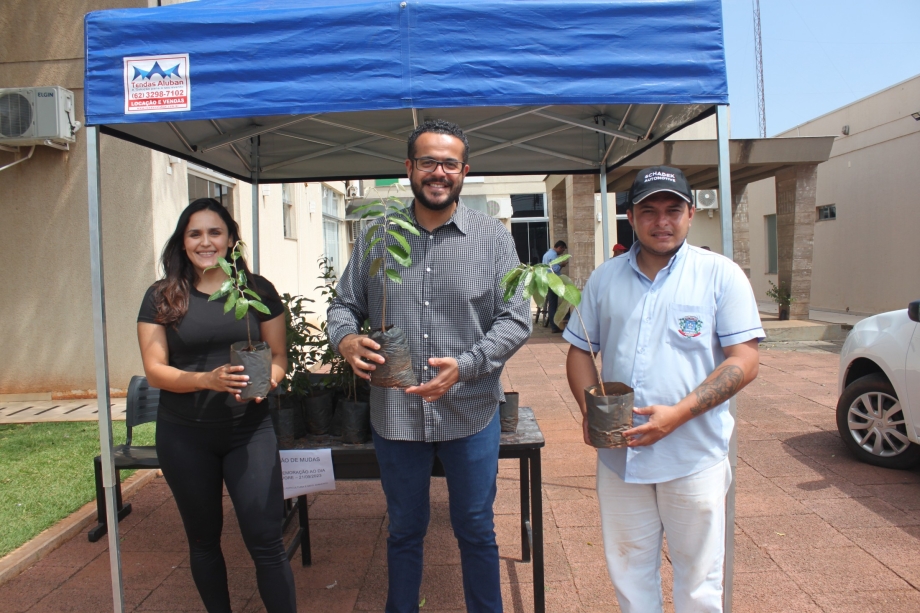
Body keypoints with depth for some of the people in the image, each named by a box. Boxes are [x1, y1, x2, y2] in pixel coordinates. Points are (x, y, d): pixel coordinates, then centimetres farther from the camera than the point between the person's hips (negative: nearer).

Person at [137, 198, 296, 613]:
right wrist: (208, 379, -22)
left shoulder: (257, 290, 1)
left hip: (249, 430, -1)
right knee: (203, 539, 17)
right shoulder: (162, 297, 0)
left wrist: (267, 378, -19)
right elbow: (155, 370, -4)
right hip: (184, 435, 1)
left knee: (265, 540, -4)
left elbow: (279, 354, 4)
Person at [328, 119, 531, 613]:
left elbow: (515, 319, -6)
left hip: (470, 412, -1)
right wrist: (346, 340, -17)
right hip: (395, 413, 2)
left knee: (476, 530, 15)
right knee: (404, 531, 19)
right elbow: (344, 304, 6)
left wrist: (464, 366, -21)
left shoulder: (493, 237, -2)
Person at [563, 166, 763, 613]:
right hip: (619, 454, 3)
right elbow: (579, 351, 11)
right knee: (629, 573, 17)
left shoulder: (721, 275, -4)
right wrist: (590, 409, -7)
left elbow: (743, 361, -9)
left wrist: (679, 413, -20)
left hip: (694, 458, -3)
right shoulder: (605, 278, 7)